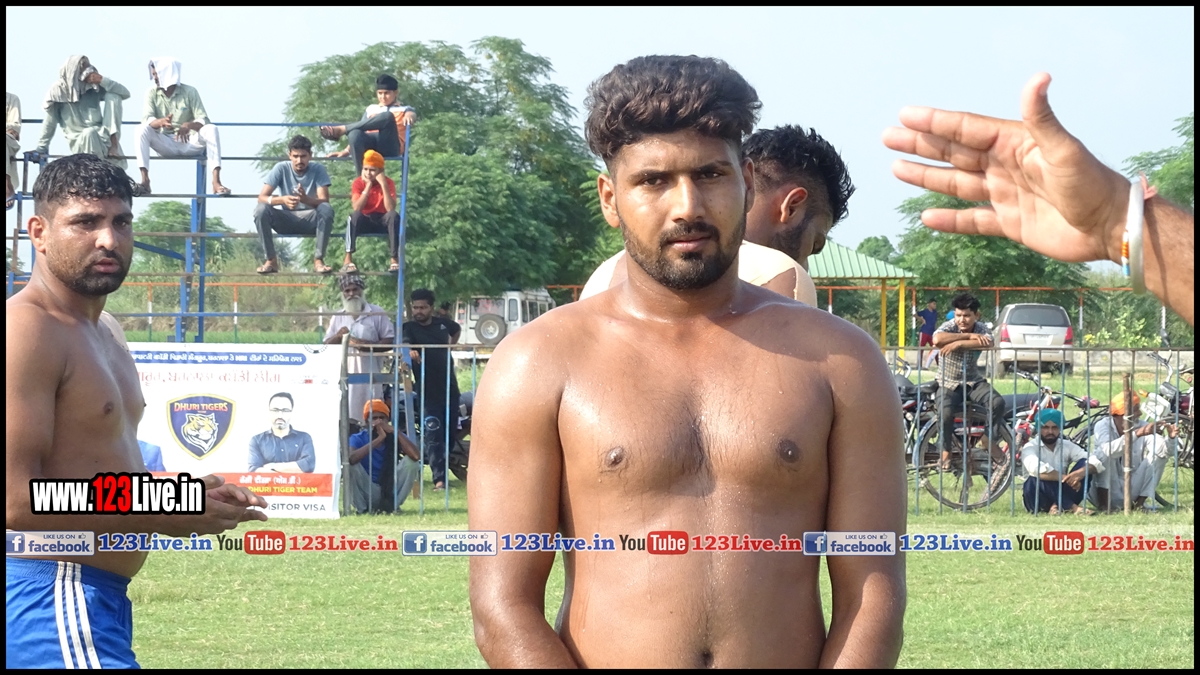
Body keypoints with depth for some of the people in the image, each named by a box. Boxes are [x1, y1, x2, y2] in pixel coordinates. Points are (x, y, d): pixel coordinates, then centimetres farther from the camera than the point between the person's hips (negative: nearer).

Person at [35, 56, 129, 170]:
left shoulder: (94, 87, 2)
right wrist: (42, 148, -2)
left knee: (113, 95, -12)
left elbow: (125, 93, -1)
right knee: (89, 134, -39)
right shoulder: (59, 89, -5)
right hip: (79, 141, -4)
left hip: (100, 136, 4)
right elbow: (50, 120, -1)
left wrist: (103, 80, -14)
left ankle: (113, 143, -22)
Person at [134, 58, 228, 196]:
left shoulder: (189, 92, -5)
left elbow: (204, 121, -13)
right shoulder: (152, 93, 0)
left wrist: (189, 125, -36)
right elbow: (146, 120, -15)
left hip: (190, 143, -1)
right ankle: (145, 181, -36)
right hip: (166, 145, 1)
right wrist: (161, 122, -39)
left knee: (211, 129, -29)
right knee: (142, 130, -25)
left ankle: (216, 181, -40)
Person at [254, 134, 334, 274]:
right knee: (261, 209, -27)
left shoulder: (318, 170, -9)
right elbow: (262, 197, -16)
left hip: (311, 220, -1)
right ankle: (271, 260, -19)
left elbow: (324, 201, -20)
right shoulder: (281, 168, -9)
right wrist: (283, 200, -38)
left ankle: (318, 259, -22)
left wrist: (306, 199, -43)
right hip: (287, 220, 1)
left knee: (326, 210, -33)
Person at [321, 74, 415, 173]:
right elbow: (363, 128, 24)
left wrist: (409, 116, -31)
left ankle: (342, 129, -25)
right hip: (371, 143, 3)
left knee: (387, 116, -32)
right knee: (355, 134, -34)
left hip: (389, 147, -3)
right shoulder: (371, 109, 33)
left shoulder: (403, 109, 22)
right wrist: (346, 150, 8)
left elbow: (411, 114, -3)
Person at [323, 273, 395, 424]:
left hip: (369, 373, -3)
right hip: (344, 374, 3)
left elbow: (389, 340, 1)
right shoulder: (337, 317, 15)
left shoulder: (377, 313, 5)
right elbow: (326, 345, 15)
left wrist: (369, 346, -15)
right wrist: (338, 336, -6)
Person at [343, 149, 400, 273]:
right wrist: (368, 186, -26)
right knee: (355, 215, -34)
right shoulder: (358, 183, -8)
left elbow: (390, 209, -24)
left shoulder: (388, 182, -9)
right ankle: (348, 260, -40)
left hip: (383, 221, 0)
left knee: (393, 215, -33)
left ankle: (395, 259, -33)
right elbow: (356, 208, -23)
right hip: (365, 221, 0)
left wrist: (384, 185, -29)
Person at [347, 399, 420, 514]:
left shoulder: (395, 437, -3)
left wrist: (394, 431, -25)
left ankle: (392, 504, -7)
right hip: (366, 492, -2)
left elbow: (416, 456, -23)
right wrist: (378, 439, -34)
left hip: (391, 491, 2)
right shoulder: (358, 439, -8)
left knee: (411, 460, -16)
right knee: (350, 464, -27)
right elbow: (351, 458, -33)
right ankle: (362, 508, -11)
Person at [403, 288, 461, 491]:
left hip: (449, 387, 5)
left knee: (450, 433, 12)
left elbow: (457, 330, 32)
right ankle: (439, 478, -18)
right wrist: (410, 352, -50)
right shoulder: (409, 328, -7)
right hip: (428, 391, -5)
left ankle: (443, 472, 26)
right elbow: (404, 343, -29)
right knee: (433, 436, -13)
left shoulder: (443, 324, 8)